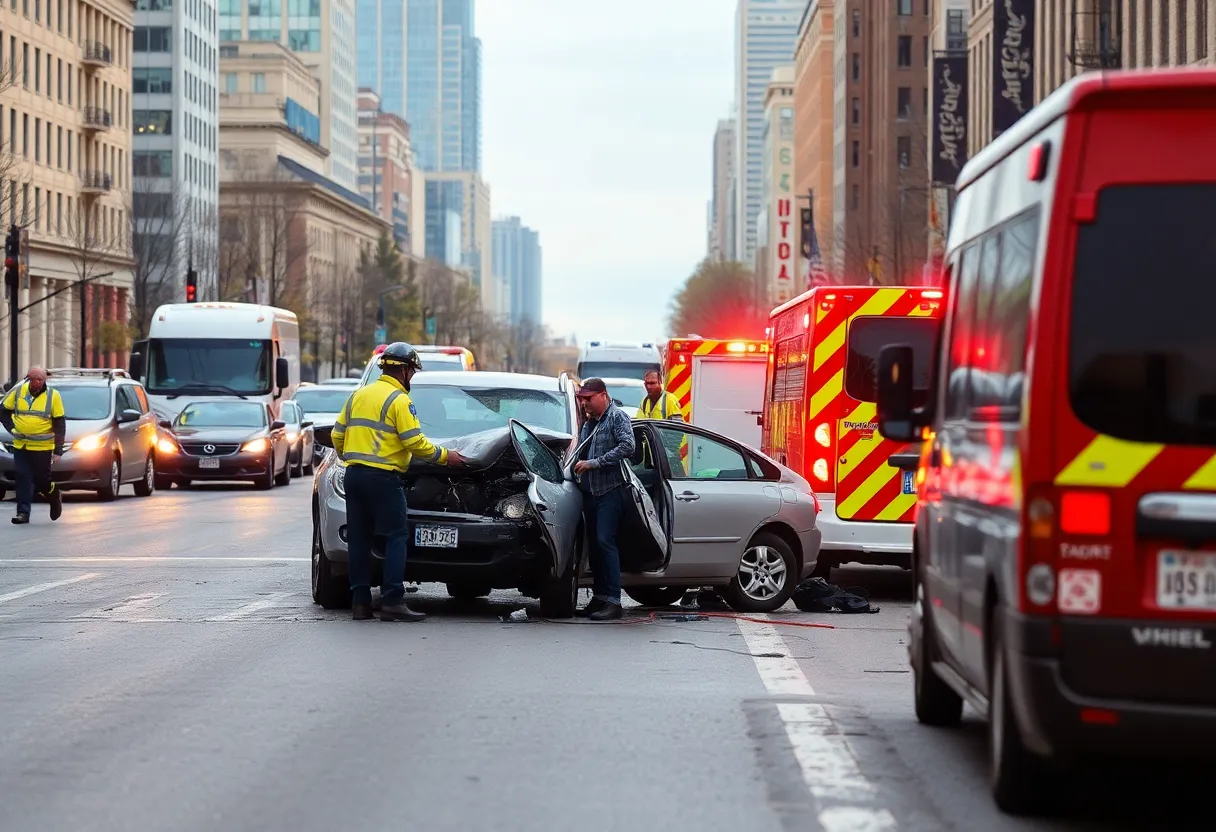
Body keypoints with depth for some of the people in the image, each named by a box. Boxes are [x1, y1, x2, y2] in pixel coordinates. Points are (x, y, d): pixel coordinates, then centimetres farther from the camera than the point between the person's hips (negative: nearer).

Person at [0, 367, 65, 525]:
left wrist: (58, 451, -7)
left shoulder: (53, 396, -6)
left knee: (42, 479, 3)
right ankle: (23, 512, 3)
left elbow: (60, 425, -3)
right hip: (20, 445, 2)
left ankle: (55, 496, 33)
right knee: (23, 479, -2)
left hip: (42, 447, -2)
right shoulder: (18, 391, -1)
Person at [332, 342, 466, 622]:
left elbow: (337, 435, 16)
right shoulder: (399, 400, -7)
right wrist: (445, 456, 0)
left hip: (353, 474, 7)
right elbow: (415, 443, -12)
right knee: (397, 536, -4)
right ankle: (392, 602, -11)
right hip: (383, 477, -7)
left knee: (359, 538, 9)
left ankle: (360, 602, 8)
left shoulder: (358, 395, 15)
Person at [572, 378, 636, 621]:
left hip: (610, 490, -8)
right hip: (589, 491, 8)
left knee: (605, 542, -15)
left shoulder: (618, 417, -3)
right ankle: (599, 598, 13)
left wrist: (594, 463, -17)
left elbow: (627, 446, -17)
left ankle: (614, 602, -17)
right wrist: (577, 466, 9)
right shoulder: (587, 423, 20)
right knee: (594, 545, 8)